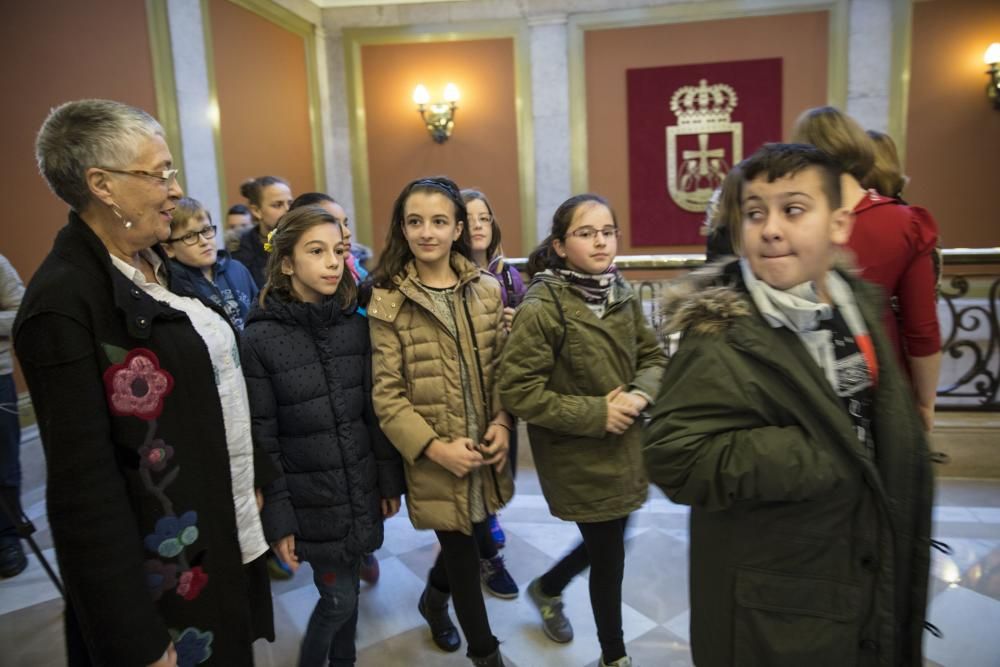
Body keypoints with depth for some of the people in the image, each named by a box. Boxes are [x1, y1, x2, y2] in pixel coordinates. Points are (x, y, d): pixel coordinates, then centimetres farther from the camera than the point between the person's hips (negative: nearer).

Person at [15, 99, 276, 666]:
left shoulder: (155, 264, 4)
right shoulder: (64, 300, -21)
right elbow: (83, 484, -22)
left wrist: (253, 481, 16)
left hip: (226, 533, 8)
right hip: (166, 568, -7)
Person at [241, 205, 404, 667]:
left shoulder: (356, 325, -1)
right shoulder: (260, 338, -13)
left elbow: (375, 411, 3)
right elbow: (261, 438, -12)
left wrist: (390, 481, 5)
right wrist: (276, 518, -10)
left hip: (361, 490, 4)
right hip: (311, 500, -4)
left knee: (347, 589, 18)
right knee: (339, 598, 6)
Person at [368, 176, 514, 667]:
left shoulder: (486, 290, 2)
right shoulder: (388, 301, -10)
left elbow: (504, 365, 7)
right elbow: (386, 394, -12)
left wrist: (502, 422, -8)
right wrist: (435, 447, -19)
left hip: (485, 449, 4)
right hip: (434, 458, -4)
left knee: (467, 538, 21)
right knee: (461, 552, 9)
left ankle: (434, 599, 53)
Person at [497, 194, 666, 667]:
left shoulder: (622, 296, 0)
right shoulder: (540, 309, -20)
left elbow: (654, 358, 9)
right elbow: (518, 392, -21)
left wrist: (639, 394, -13)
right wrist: (596, 414, -22)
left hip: (624, 448, 6)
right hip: (578, 459, -6)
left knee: (606, 545, 22)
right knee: (609, 557, 9)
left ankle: (547, 588, 53)